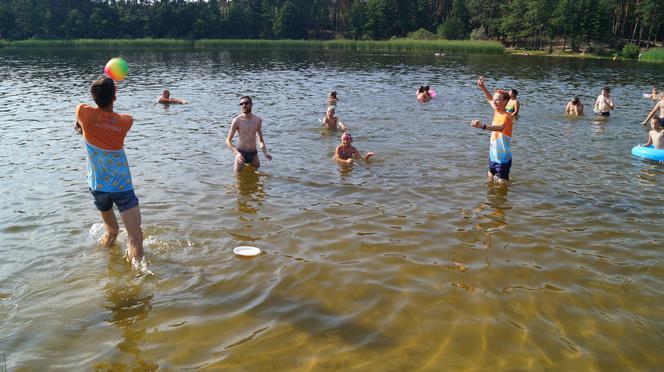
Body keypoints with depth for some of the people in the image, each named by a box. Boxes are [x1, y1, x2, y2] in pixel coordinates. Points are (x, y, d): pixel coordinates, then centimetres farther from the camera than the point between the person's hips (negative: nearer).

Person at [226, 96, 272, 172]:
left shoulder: (258, 120, -1)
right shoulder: (237, 120, -11)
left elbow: (261, 140, 7)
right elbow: (228, 141, -11)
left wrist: (265, 153, -10)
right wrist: (237, 153, -27)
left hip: (253, 154, 3)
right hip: (241, 153, -3)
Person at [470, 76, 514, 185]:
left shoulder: (506, 116, -23)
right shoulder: (497, 112, 1)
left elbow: (500, 127, -47)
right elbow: (490, 99, 21)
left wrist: (482, 126, -61)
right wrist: (482, 87, 10)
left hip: (503, 157, -8)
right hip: (493, 155, 8)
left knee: (502, 183, -3)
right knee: (490, 177, 24)